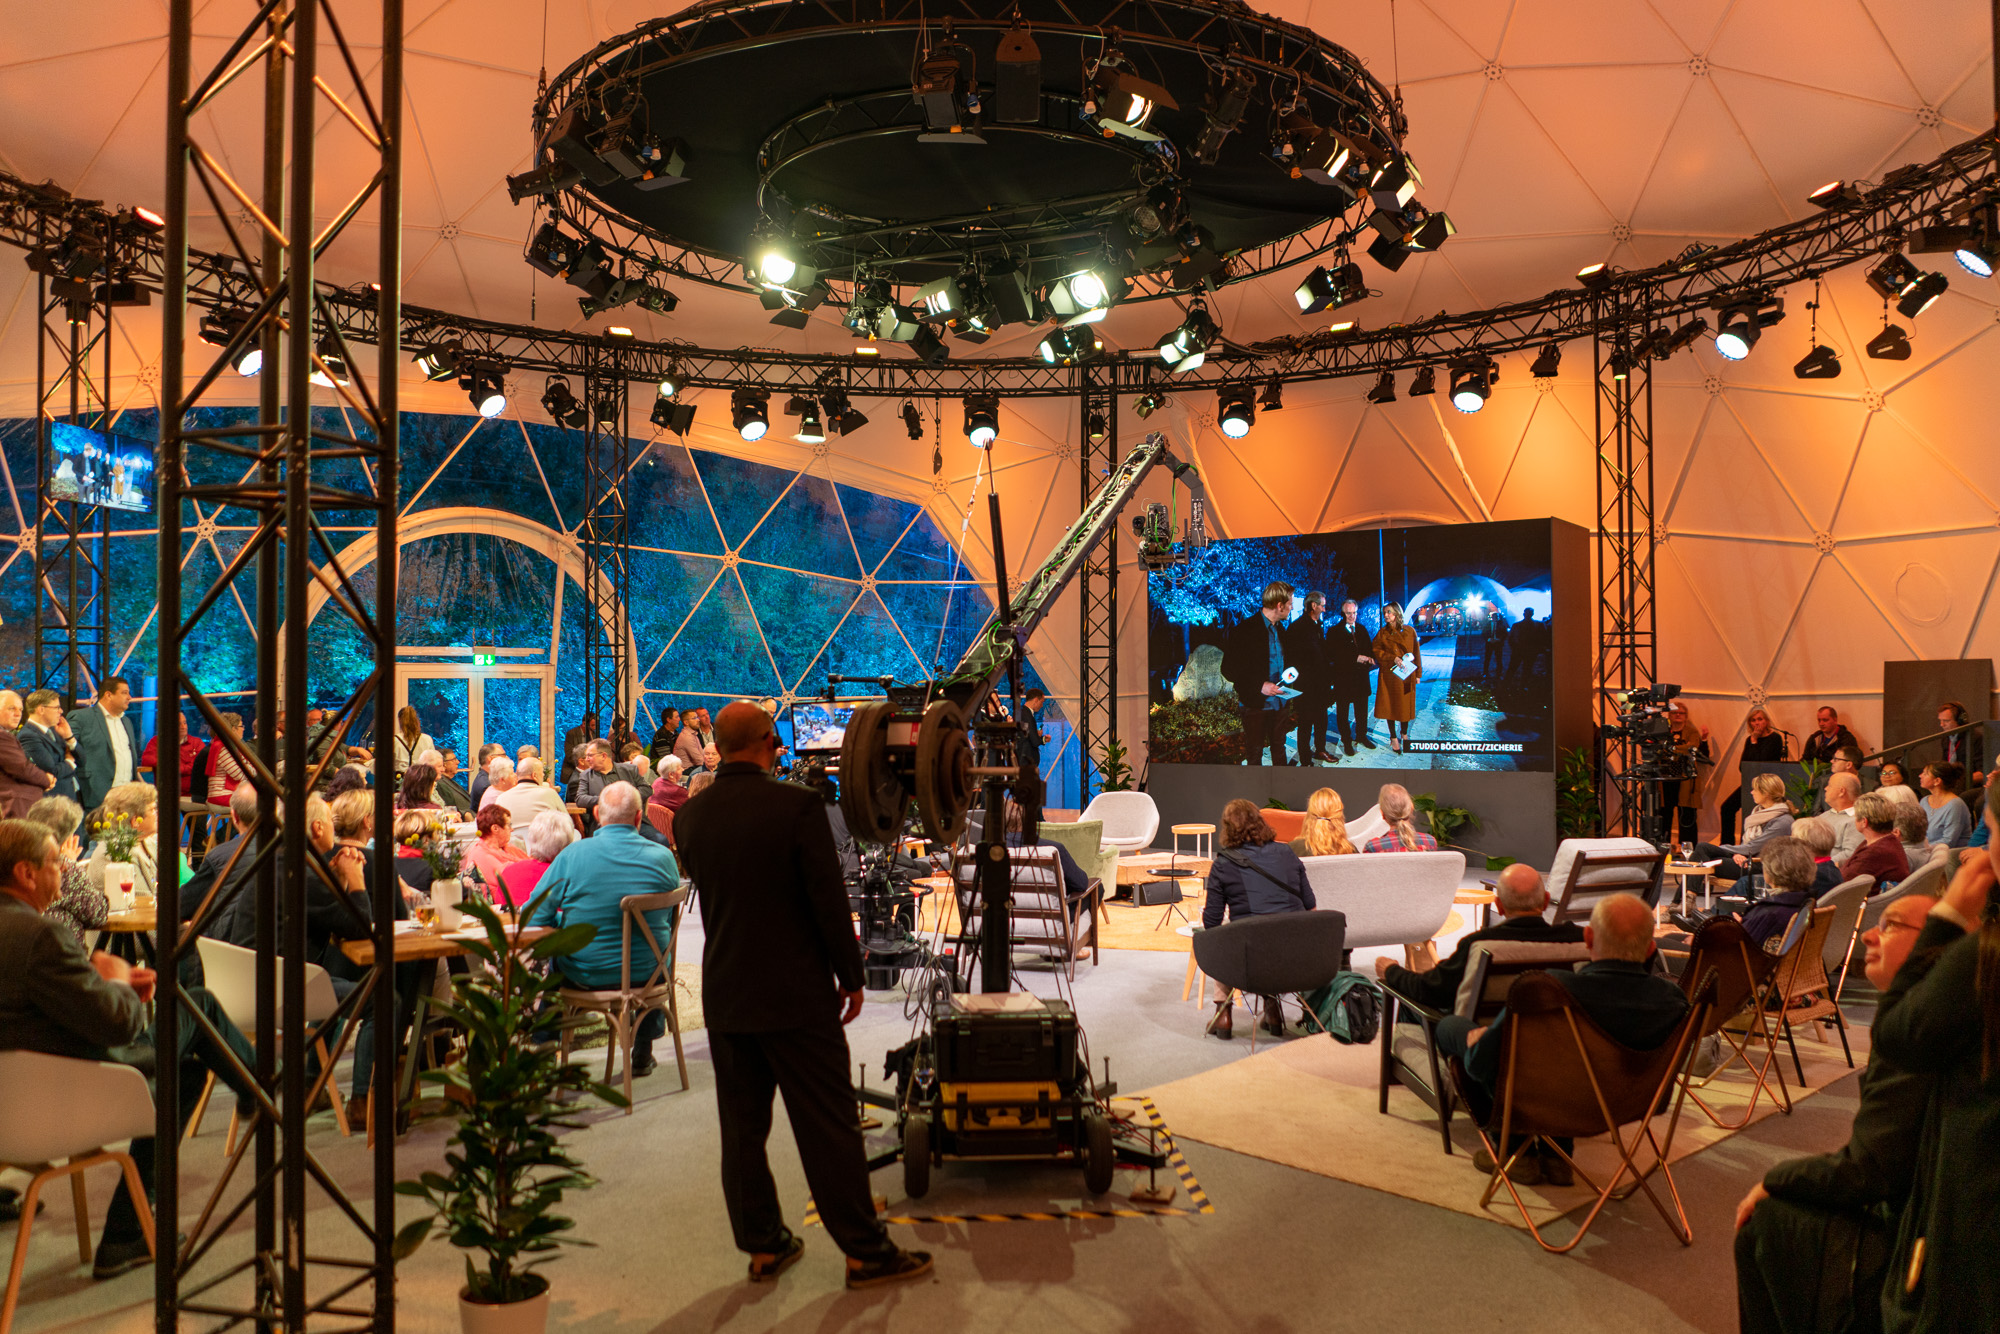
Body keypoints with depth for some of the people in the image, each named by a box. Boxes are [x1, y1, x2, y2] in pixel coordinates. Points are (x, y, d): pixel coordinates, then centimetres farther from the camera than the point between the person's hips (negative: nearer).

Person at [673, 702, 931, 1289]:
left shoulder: (689, 815, 0)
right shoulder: (798, 806, -16)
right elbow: (829, 900, -15)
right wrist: (850, 977, -4)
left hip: (724, 996, 5)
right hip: (796, 996, -5)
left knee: (742, 1129, 14)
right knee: (828, 1126, 4)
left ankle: (763, 1246, 25)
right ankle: (865, 1251, 13)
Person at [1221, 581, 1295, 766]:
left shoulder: (1279, 629, 8)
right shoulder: (1245, 629, -17)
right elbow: (1229, 669, -17)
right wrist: (1259, 686, -24)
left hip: (1278, 701, 7)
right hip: (1256, 703, -7)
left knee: (1278, 746, 19)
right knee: (1254, 753, 5)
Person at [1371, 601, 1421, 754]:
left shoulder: (1410, 631, 1)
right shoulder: (1382, 633, 1)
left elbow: (1416, 653, 6)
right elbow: (1377, 652, -3)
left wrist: (1418, 673, 4)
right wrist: (1393, 658, -17)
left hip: (1406, 675, 1)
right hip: (1389, 675, -1)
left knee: (1406, 705, 8)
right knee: (1390, 705, 1)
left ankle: (1404, 734, 27)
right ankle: (1393, 737, 12)